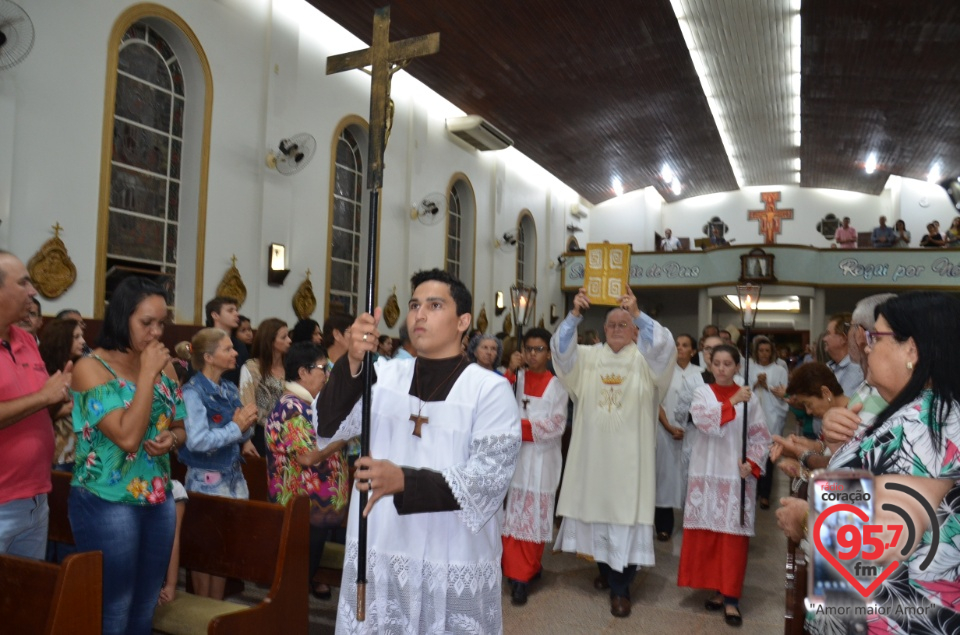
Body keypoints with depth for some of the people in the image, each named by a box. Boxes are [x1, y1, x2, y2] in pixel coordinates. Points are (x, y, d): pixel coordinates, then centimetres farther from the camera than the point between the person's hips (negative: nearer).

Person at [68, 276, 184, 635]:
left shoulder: (163, 365, 5)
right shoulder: (91, 368, -12)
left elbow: (180, 427, 13)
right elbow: (128, 436, -23)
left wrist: (171, 439, -10)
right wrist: (147, 374, -19)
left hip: (159, 500, 6)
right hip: (107, 503, -5)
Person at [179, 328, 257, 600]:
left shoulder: (231, 389, 6)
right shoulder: (193, 392, -15)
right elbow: (196, 441, -27)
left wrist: (246, 425, -10)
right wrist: (235, 427, -21)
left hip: (234, 475, 7)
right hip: (207, 479, -6)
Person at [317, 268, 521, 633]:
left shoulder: (491, 390, -8)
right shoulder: (383, 376, 2)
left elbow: (489, 480, -15)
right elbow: (328, 429, -9)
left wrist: (403, 481, -27)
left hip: (454, 564, -3)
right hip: (379, 554, 3)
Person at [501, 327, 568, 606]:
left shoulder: (557, 386, 2)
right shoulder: (514, 380, 6)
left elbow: (556, 425, -6)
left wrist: (522, 425, -13)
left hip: (542, 460, -1)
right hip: (515, 456, 1)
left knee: (535, 516, 2)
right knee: (514, 515, 2)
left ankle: (527, 572, 13)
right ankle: (518, 574, 12)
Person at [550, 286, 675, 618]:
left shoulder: (645, 359, 2)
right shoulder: (589, 357, 7)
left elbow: (665, 346, -18)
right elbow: (560, 348, -8)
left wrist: (638, 313, -30)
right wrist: (575, 314, -23)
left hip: (629, 452, -2)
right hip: (593, 450, 3)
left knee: (626, 511, -2)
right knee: (597, 506, 11)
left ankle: (621, 587, 7)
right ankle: (605, 568, 33)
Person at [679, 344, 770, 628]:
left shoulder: (749, 396, 2)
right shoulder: (702, 393, 2)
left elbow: (761, 436, 4)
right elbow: (704, 421, -17)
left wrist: (752, 464, -10)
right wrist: (732, 402, -27)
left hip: (737, 476, -1)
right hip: (706, 475, 1)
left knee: (734, 536, -2)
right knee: (706, 534, 4)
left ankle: (731, 598, 5)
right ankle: (717, 588, 20)